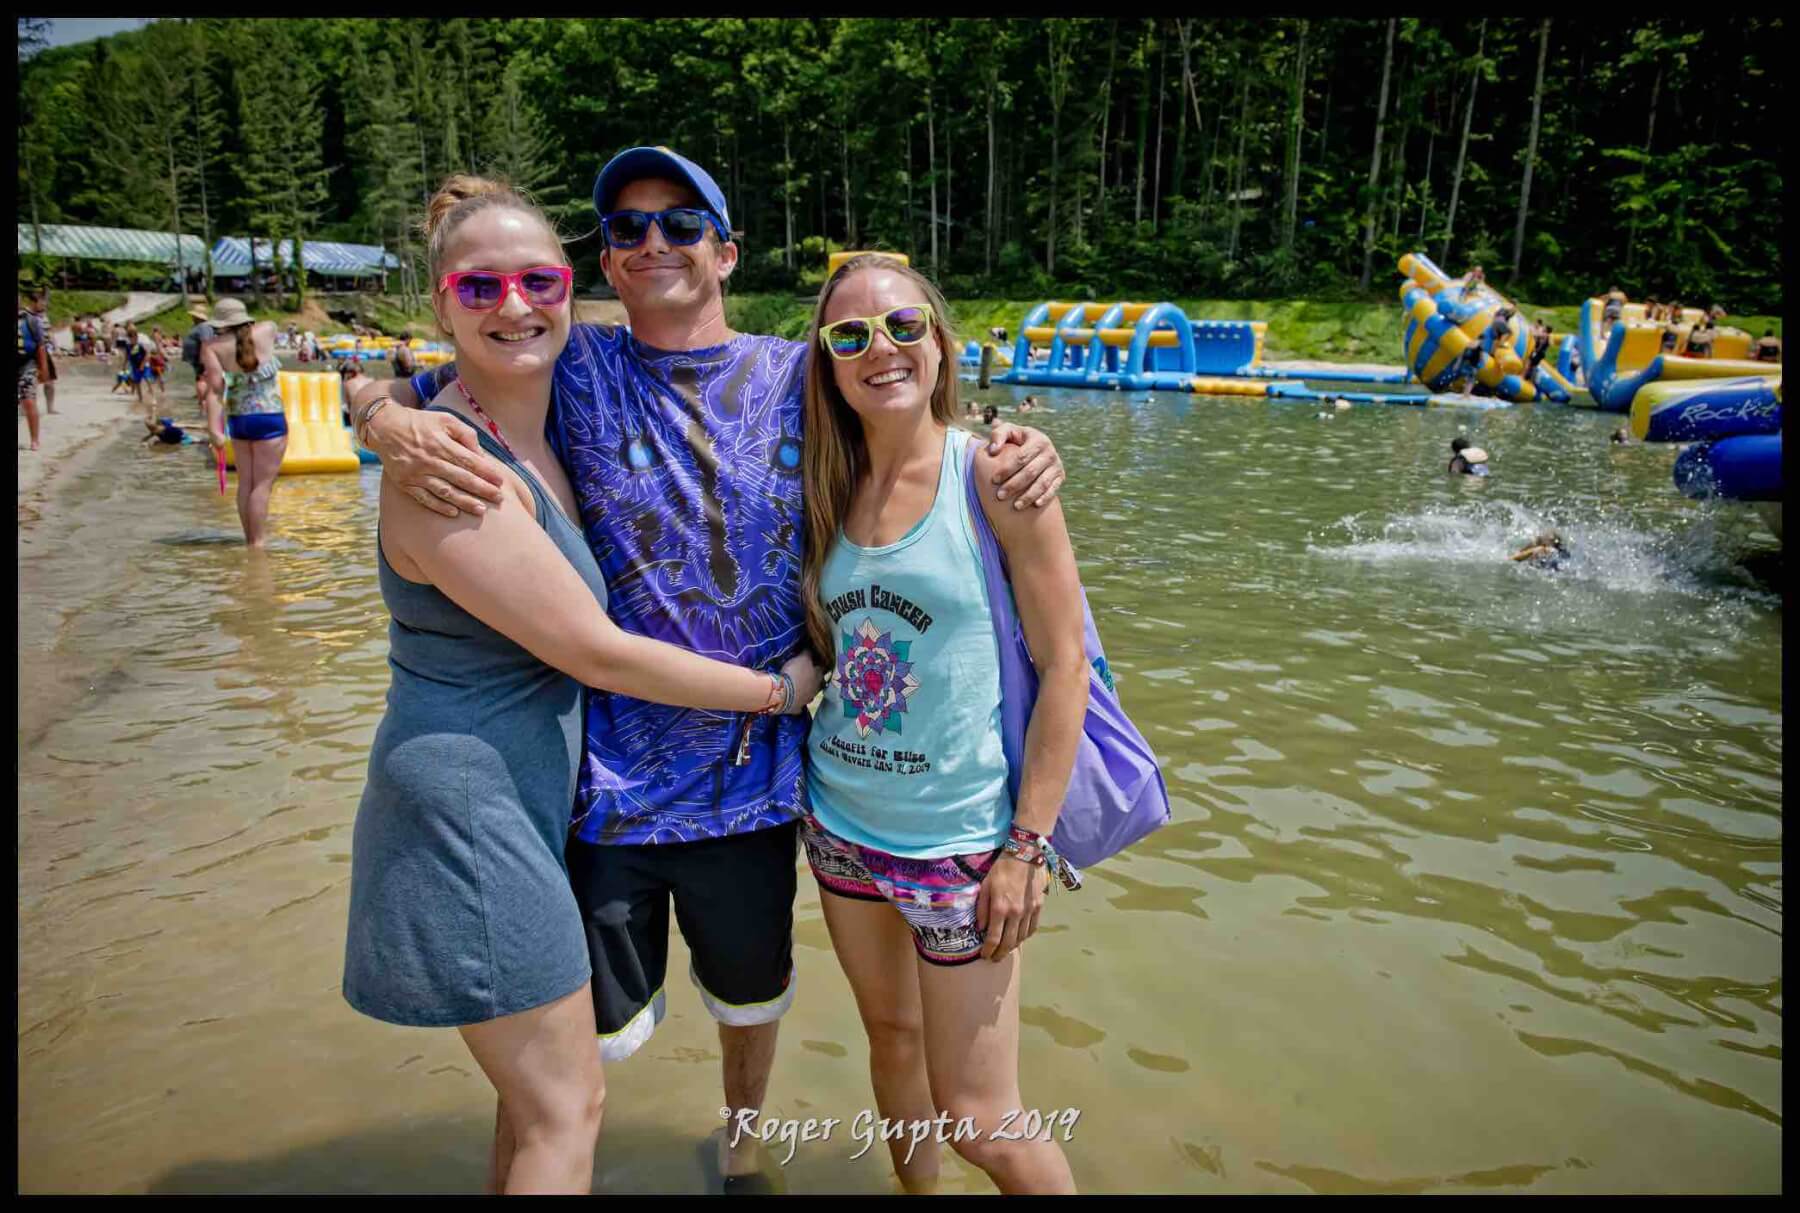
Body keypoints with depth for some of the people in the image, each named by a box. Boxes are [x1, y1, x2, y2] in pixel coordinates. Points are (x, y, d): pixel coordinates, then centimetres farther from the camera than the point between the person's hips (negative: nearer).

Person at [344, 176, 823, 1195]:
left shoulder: (542, 434, 4)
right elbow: (599, 654, -22)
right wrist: (780, 689, -11)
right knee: (566, 1109, 6)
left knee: (542, 1090, 23)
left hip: (530, 801, 9)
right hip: (467, 810, -8)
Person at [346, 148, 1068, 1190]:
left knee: (754, 993, 24)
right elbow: (378, 390, 2)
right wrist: (393, 426, -23)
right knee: (592, 1026, 11)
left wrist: (1019, 448, -11)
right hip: (609, 771, -1)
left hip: (757, 766, 2)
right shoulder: (572, 370, -4)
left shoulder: (798, 376, -1)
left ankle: (744, 1144, 55)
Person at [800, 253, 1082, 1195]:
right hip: (840, 822, 5)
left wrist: (1028, 845, -14)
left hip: (958, 836, -5)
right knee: (890, 1037, 22)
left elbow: (1064, 664, -13)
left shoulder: (993, 473, -13)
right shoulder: (831, 486, 3)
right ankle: (915, 1191, 46)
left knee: (978, 1119, 3)